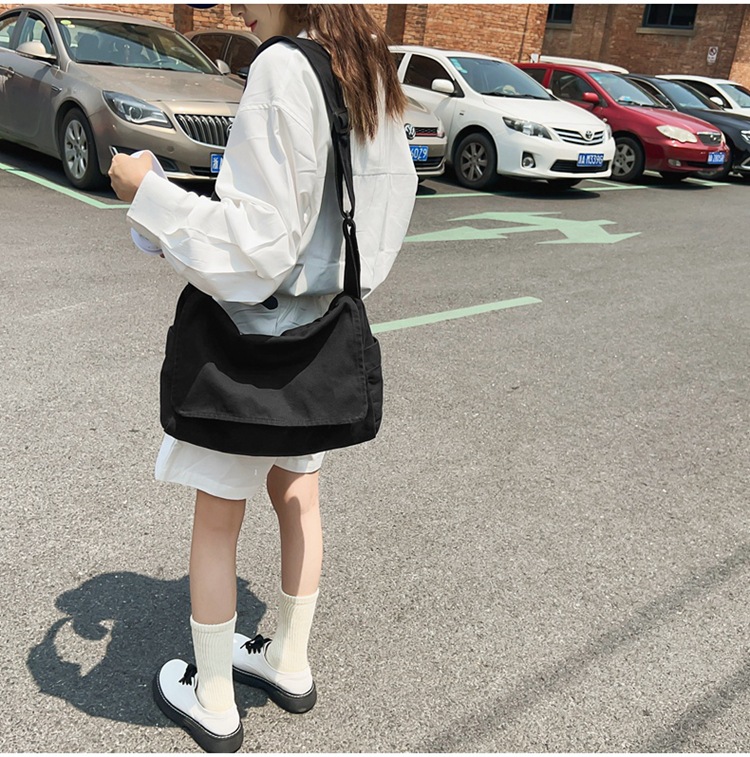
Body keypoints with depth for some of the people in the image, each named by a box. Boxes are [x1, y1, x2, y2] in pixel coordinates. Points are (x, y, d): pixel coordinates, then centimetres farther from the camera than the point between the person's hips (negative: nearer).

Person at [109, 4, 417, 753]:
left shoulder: (283, 69, -20)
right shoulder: (372, 72, 5)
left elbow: (259, 241, -24)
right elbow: (396, 193, 13)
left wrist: (149, 193, -16)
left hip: (259, 333, -8)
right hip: (326, 327, 8)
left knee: (216, 521, 9)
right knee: (296, 495, 21)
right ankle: (290, 664, 40)